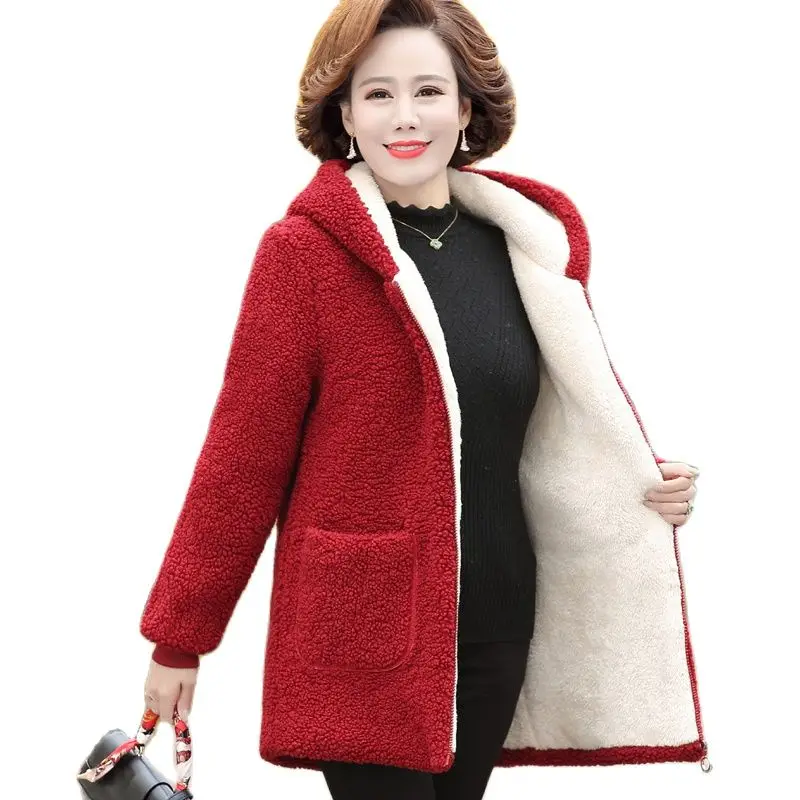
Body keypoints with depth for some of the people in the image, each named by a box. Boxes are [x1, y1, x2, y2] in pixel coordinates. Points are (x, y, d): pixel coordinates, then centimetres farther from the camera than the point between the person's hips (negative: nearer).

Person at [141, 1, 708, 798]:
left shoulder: (530, 241, 5)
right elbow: (243, 454, -8)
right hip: (360, 631, -5)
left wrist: (639, 482, -1)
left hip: (498, 625, 5)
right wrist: (179, 635, -5)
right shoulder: (304, 250, -9)